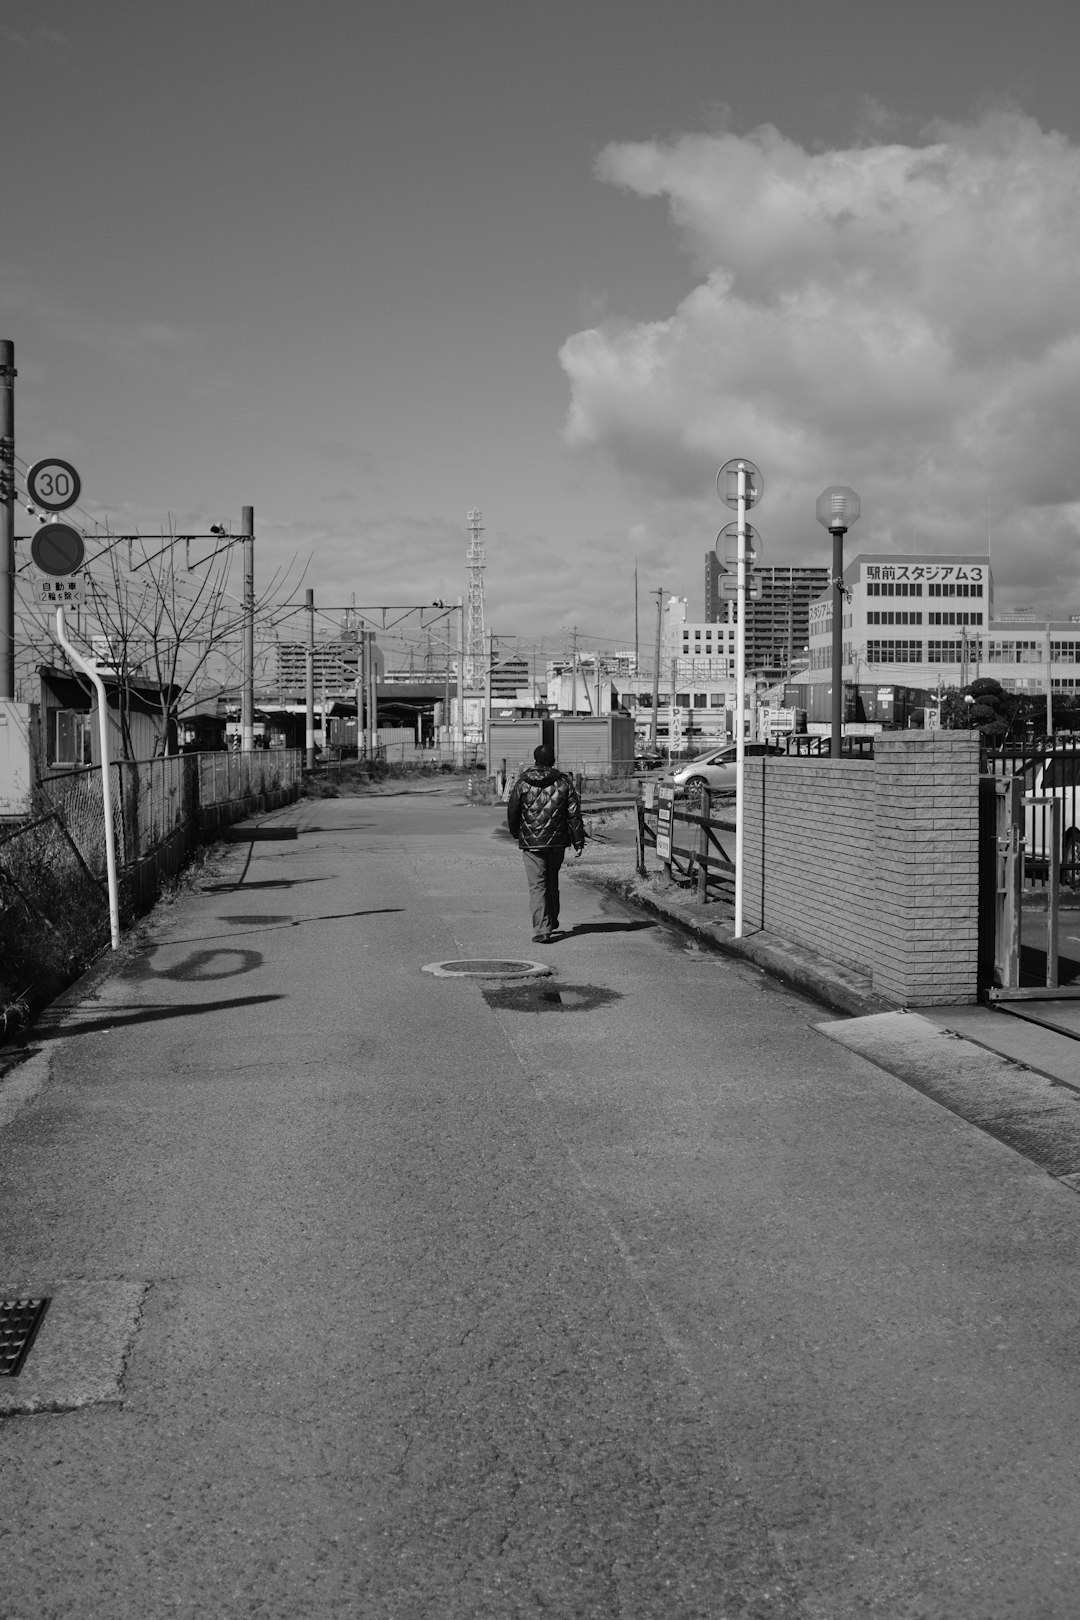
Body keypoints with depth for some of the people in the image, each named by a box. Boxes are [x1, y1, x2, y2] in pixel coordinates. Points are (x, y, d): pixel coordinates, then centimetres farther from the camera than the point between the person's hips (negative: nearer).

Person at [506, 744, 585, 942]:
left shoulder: (522, 783, -3)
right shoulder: (564, 782, 0)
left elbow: (512, 812, 3)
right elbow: (574, 814, -2)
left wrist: (516, 833, 21)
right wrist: (578, 842, 2)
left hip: (531, 843, -2)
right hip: (557, 842, 2)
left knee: (537, 885, -3)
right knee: (552, 881, 21)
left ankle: (542, 929, -12)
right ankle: (552, 921, 34)